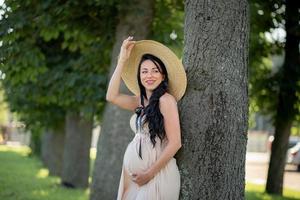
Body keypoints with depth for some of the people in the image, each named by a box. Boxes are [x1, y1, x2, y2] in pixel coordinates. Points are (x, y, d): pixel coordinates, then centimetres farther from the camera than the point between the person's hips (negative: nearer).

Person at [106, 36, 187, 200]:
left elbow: (175, 143, -16)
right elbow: (112, 96, -1)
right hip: (135, 176, 7)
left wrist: (150, 174, -14)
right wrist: (123, 60, 2)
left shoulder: (166, 99, -11)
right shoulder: (141, 101, 11)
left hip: (158, 175, -7)